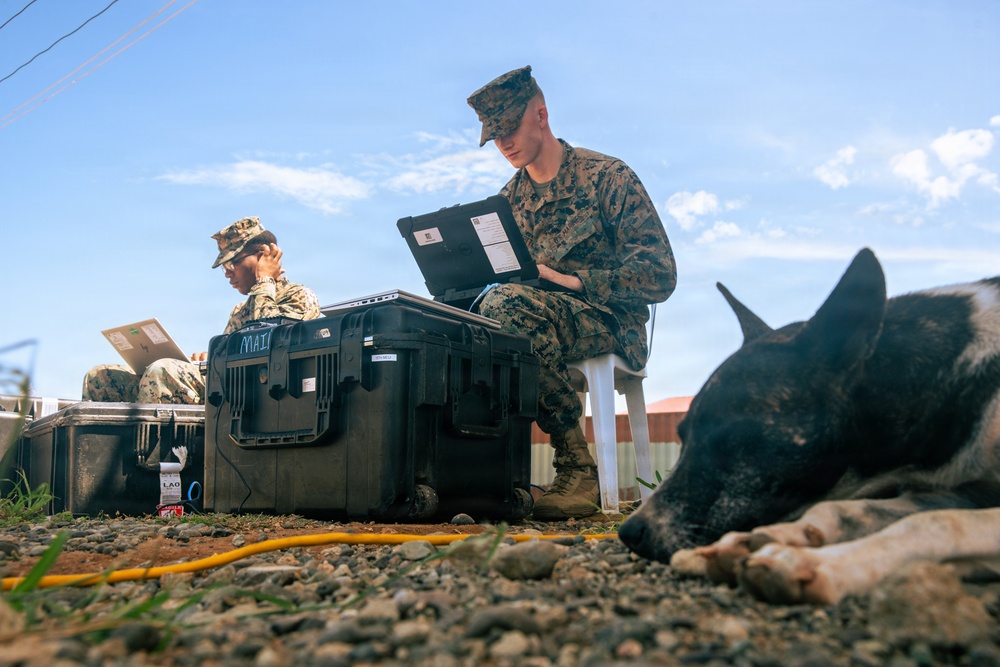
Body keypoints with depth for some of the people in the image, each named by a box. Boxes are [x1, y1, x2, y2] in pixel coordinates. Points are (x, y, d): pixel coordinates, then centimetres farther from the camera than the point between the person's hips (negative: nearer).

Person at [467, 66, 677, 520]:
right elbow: (497, 275, 17)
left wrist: (572, 280, -21)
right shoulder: (509, 198, 18)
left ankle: (578, 469, -31)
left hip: (608, 325, -5)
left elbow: (660, 276, -9)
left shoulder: (608, 177, -1)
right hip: (537, 315, 5)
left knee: (507, 304, -36)